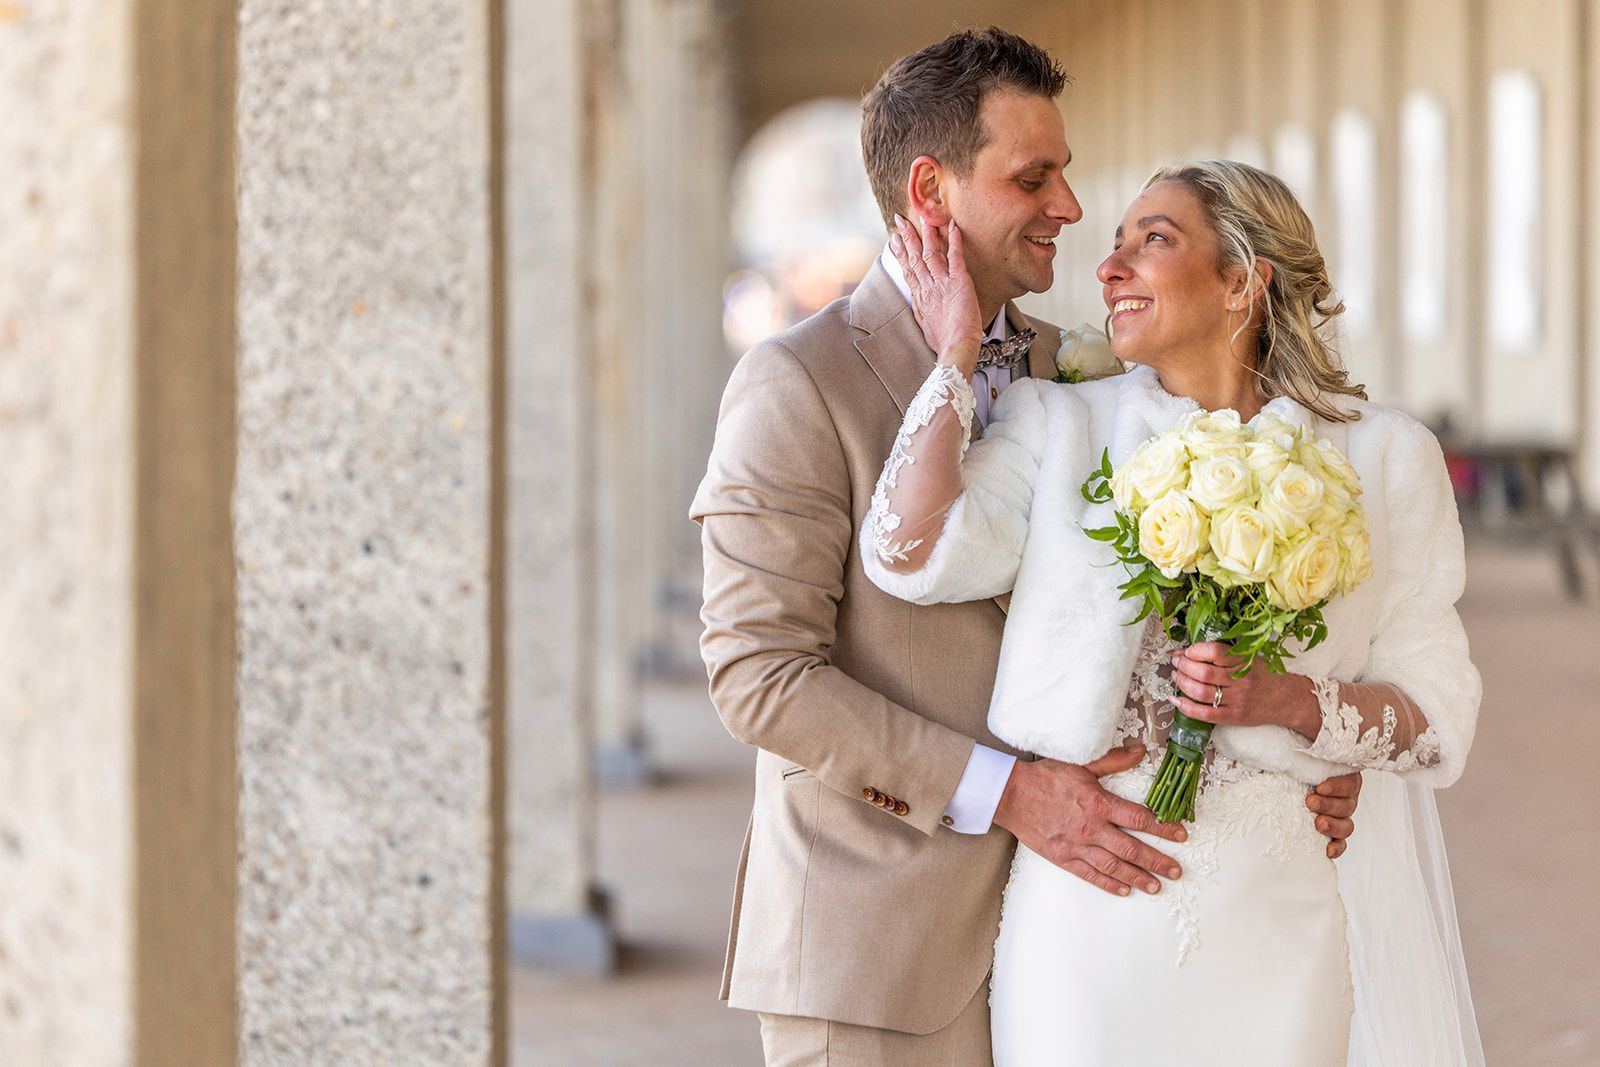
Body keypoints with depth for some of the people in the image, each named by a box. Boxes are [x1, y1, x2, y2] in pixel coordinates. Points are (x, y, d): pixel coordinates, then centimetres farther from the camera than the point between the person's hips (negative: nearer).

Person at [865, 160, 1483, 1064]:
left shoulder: (1382, 456, 1)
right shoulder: (1061, 429, 4)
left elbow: (1437, 715, 0)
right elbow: (909, 555, -13)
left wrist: (1287, 700, -18)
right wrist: (956, 352, -5)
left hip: (1289, 912, 0)